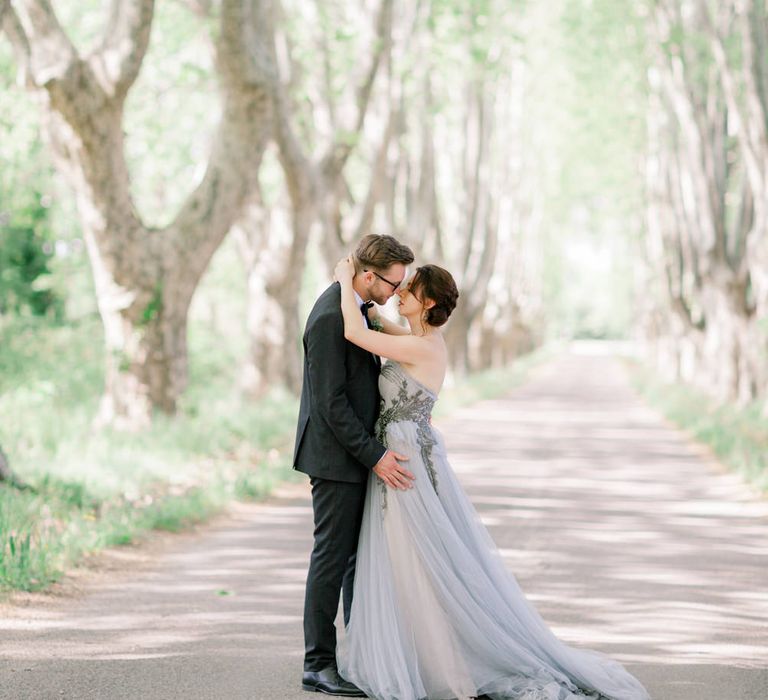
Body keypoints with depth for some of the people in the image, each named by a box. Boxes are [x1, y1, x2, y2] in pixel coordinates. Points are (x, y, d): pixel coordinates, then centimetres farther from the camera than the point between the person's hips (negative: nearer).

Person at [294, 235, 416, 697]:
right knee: (333, 557, -3)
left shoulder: (356, 306, 9)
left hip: (358, 451, 10)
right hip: (336, 456, -10)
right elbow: (331, 403, -23)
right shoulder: (330, 318, -22)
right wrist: (374, 456, -22)